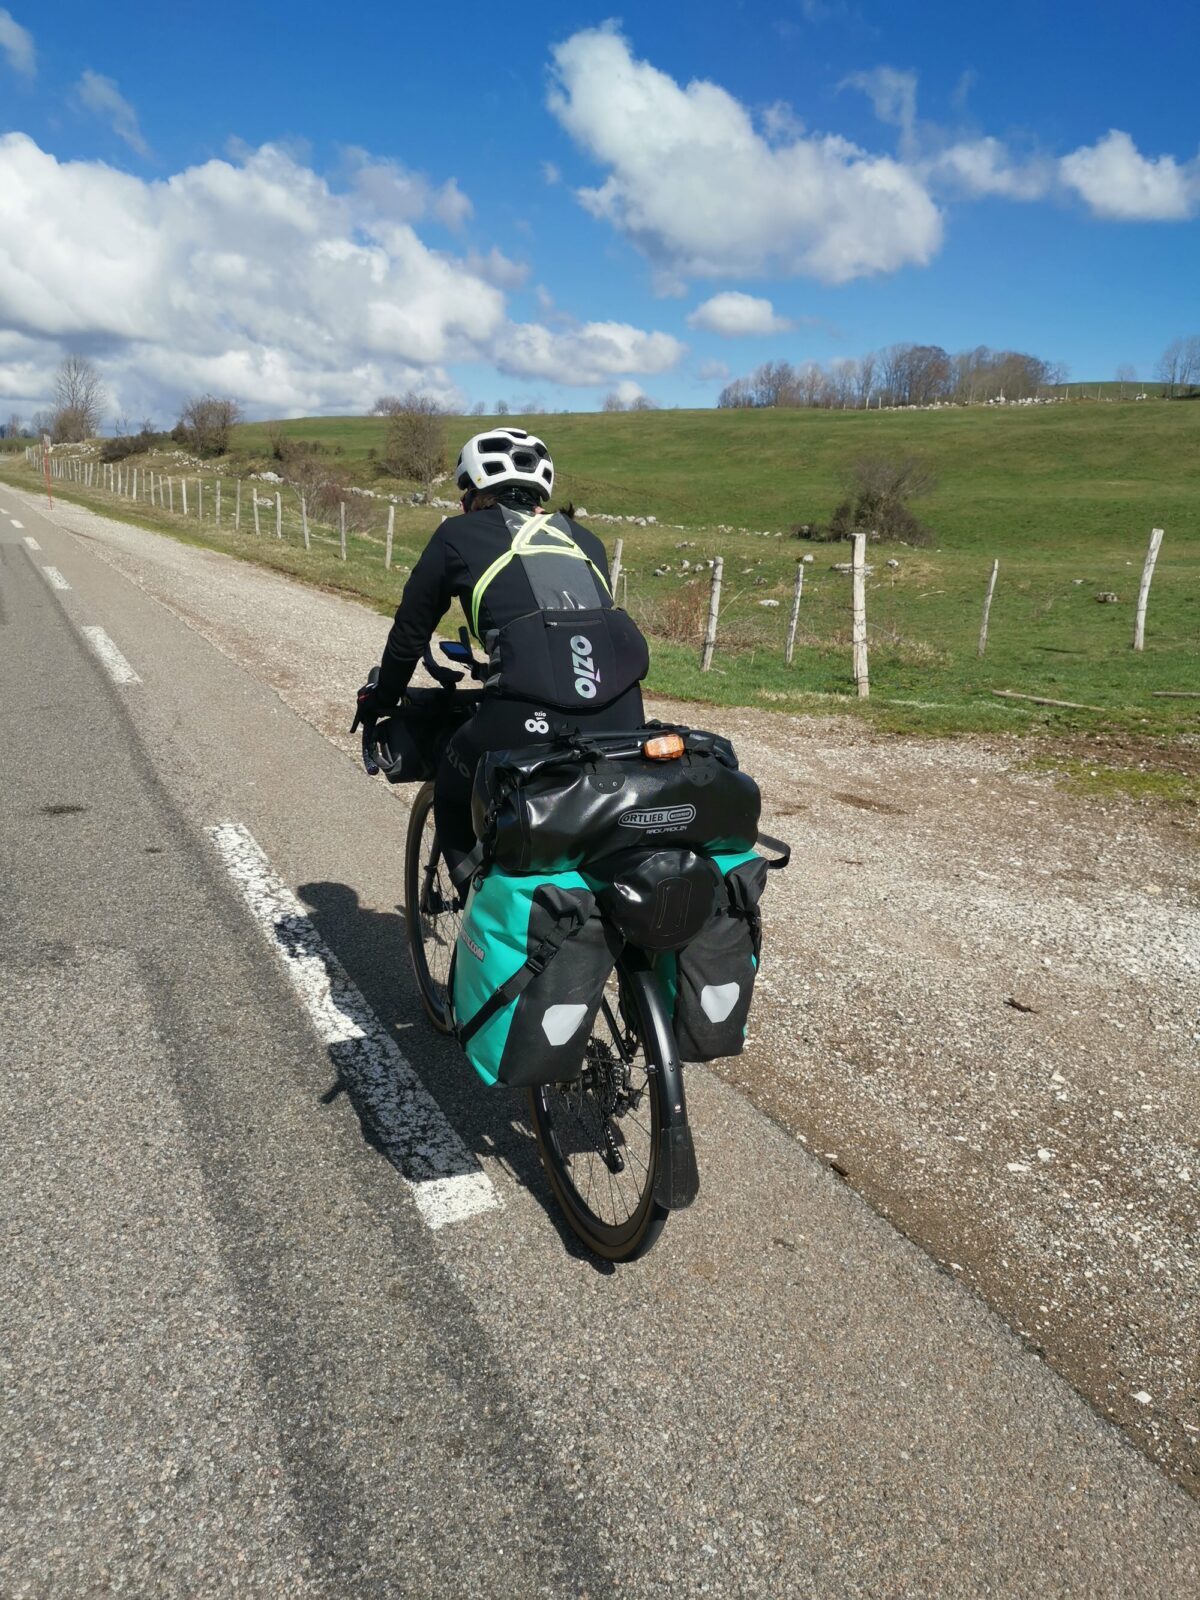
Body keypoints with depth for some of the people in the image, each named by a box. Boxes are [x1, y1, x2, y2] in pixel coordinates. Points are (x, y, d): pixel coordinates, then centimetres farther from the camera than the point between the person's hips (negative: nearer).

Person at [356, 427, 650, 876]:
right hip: (623, 720, 4)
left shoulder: (459, 535, 17)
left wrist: (380, 698, 42)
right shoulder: (584, 537, 27)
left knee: (454, 799, 25)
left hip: (529, 722, -4)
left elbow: (411, 629, 24)